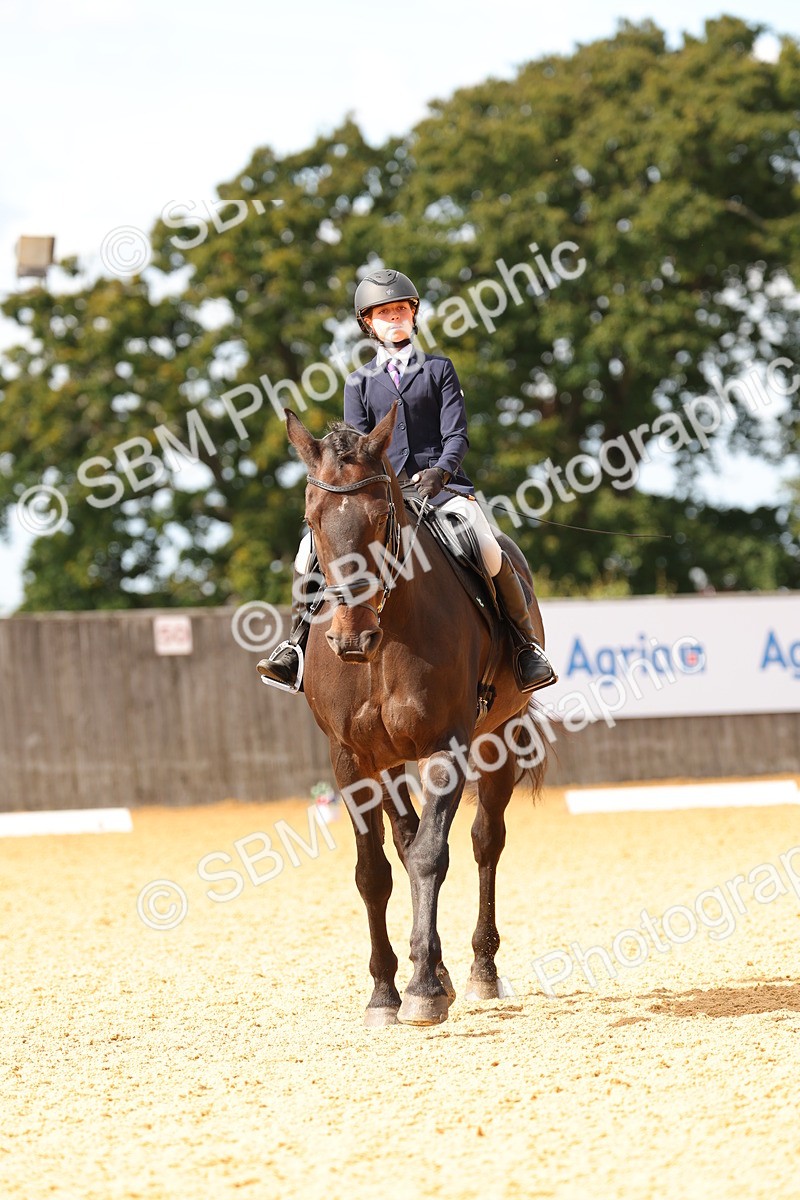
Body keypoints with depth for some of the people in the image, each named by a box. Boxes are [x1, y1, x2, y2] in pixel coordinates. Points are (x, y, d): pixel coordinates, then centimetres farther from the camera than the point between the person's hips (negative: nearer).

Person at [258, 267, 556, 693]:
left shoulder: (438, 369, 11)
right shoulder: (360, 382, 15)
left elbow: (456, 435, 1)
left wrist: (441, 472, -20)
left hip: (441, 485, -2)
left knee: (490, 554, -27)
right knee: (312, 550, -18)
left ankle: (526, 643, -7)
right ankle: (298, 645, -6)